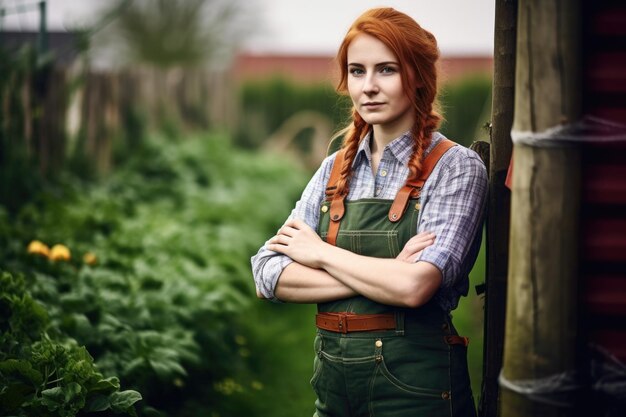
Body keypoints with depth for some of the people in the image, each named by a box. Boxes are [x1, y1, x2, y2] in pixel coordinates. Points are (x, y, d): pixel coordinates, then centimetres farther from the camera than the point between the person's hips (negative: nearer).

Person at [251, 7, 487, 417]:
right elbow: (269, 274, -3)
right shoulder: (336, 169, 6)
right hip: (333, 380, 5)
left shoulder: (455, 166, -9)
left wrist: (320, 253, -9)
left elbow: (415, 286, -23)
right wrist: (383, 276, -15)